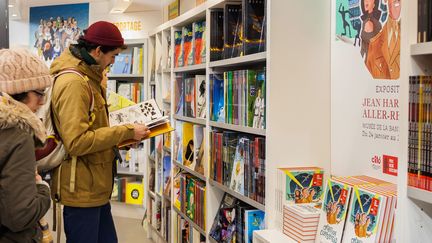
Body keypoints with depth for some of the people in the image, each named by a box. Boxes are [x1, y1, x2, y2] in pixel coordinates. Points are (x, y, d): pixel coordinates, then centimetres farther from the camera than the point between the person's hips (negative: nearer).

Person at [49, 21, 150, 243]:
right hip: (82, 190, -10)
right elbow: (77, 142, -26)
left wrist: (123, 135, 2)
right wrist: (126, 132, -20)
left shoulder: (87, 78, 13)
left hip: (96, 188, 10)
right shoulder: (73, 83, -20)